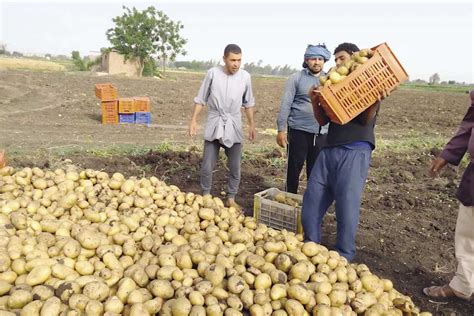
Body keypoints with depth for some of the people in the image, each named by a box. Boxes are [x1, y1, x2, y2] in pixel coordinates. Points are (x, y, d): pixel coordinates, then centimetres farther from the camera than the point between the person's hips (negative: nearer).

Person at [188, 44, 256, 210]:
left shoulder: (245, 76, -2)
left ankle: (231, 199, 23)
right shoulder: (213, 73, -8)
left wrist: (251, 124, 10)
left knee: (235, 167, 7)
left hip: (234, 127, 2)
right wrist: (193, 120, -4)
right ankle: (205, 196, 23)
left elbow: (248, 103, 10)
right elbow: (201, 99, 0)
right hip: (214, 125, -1)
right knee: (207, 166, 3)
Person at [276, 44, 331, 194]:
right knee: (294, 168, 7)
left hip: (321, 133, 3)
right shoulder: (296, 78, -1)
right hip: (298, 131, -3)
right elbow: (286, 104, -4)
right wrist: (281, 129, -8)